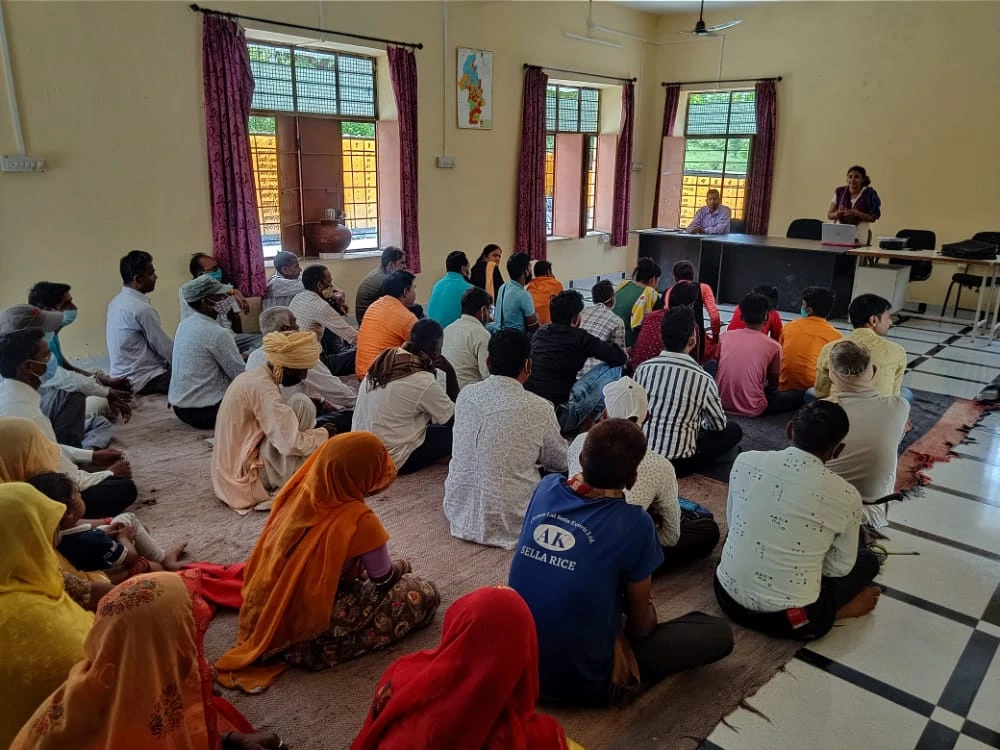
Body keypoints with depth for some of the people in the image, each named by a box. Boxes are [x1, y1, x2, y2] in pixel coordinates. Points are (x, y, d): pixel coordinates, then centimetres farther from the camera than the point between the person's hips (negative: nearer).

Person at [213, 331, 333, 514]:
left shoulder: (255, 377, 8)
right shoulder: (262, 388, -21)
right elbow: (291, 444, -26)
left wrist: (318, 433, 13)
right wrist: (323, 434, -8)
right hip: (246, 477, -10)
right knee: (301, 404, -15)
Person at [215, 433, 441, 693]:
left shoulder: (300, 492, -7)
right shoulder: (358, 521, -26)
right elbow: (384, 580, -9)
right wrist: (401, 566, 12)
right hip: (311, 632, -7)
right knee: (424, 594, -2)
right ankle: (332, 646, -1)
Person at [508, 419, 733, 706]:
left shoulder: (547, 487, -9)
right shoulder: (634, 523, -21)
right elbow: (640, 623, -4)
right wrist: (649, 610, 16)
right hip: (581, 683, -5)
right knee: (720, 633, 4)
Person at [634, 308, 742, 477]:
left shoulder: (643, 369, -5)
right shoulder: (703, 379, -14)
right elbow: (719, 425, 3)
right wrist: (700, 424, 27)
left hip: (641, 454, 5)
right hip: (678, 463, -5)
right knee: (734, 430, 14)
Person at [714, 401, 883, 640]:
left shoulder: (745, 461, -7)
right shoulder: (846, 497, -13)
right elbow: (840, 567, 1)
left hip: (729, 597, 2)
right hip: (791, 620, -2)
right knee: (868, 560, 24)